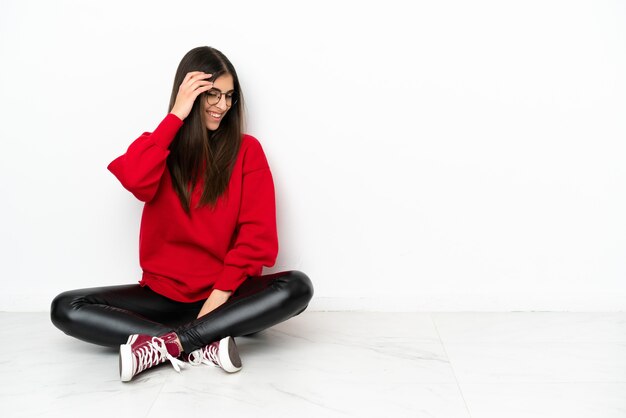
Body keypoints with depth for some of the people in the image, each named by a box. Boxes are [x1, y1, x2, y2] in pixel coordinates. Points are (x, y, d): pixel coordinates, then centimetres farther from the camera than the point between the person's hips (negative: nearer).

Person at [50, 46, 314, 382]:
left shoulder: (246, 150, 1)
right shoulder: (163, 146, 6)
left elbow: (258, 234, -6)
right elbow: (134, 181, -19)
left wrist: (221, 295, -16)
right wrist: (176, 115, -13)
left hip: (225, 294, -1)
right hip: (164, 293, 2)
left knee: (298, 287, -30)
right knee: (66, 309, -18)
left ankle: (164, 345, -30)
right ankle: (204, 347, -28)